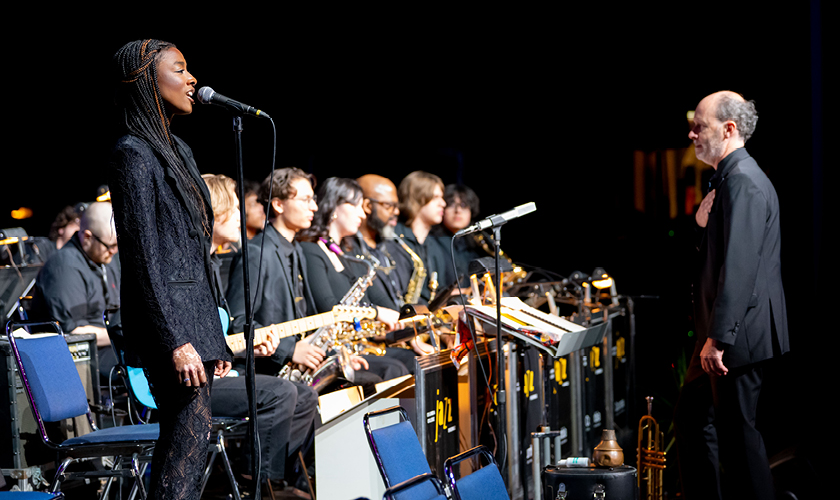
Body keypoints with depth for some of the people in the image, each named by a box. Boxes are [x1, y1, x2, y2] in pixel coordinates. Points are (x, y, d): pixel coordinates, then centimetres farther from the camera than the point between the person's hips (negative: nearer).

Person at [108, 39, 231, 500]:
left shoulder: (176, 150, 18)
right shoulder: (133, 154, -10)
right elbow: (142, 256, -15)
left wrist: (214, 336, 19)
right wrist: (175, 341, -19)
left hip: (196, 319, 9)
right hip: (170, 321, -9)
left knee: (181, 441, 8)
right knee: (189, 441, -12)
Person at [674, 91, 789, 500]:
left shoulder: (744, 181, -19)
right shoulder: (730, 178, 15)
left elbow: (739, 266, -26)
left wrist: (718, 338, -26)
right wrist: (704, 223, 8)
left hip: (740, 333, -11)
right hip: (721, 329, 11)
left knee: (736, 429, -3)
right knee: (692, 415, 17)